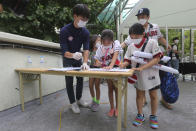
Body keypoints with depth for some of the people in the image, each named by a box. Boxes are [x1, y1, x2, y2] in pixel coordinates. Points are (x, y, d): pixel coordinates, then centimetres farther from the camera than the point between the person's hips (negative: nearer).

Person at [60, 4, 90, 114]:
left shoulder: (85, 32, -15)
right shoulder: (65, 30, -27)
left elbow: (86, 48, -24)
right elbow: (64, 51, -32)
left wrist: (85, 62, -41)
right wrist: (72, 55, -54)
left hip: (78, 58, 4)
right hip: (68, 58, -4)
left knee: (80, 79, 9)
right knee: (69, 81, -2)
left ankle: (79, 99, 29)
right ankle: (73, 103, 14)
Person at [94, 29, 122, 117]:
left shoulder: (116, 43, -14)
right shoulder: (101, 48, -5)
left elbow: (115, 54, -29)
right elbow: (97, 59, -3)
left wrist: (111, 65, -44)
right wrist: (98, 63, -27)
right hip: (106, 69, 2)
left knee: (116, 88, 3)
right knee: (110, 88, 7)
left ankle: (117, 108, 20)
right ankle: (112, 108, 22)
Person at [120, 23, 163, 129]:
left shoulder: (152, 42, -12)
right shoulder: (131, 46, 0)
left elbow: (157, 59, -17)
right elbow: (128, 60, 3)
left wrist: (142, 68, -27)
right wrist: (123, 64, -21)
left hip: (151, 74, -3)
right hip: (138, 76, 3)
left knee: (153, 96, 11)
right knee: (139, 95, 13)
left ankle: (153, 116, 32)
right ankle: (140, 115, 33)